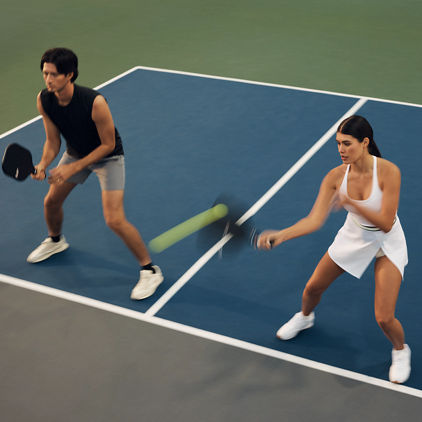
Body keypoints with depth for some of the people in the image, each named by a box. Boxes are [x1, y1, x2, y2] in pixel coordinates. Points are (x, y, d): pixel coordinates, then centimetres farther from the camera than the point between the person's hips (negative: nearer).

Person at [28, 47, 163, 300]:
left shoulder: (94, 102, -35)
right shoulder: (44, 100, -18)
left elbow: (108, 145, -24)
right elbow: (53, 141, -6)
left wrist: (74, 168, -28)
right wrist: (44, 164, -26)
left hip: (107, 156, -6)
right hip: (75, 152, 6)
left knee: (115, 220, -17)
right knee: (51, 201, 15)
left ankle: (150, 271, 1)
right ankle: (56, 241, 50)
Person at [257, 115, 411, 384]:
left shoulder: (388, 172, -30)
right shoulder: (336, 177, -18)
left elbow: (386, 224, -30)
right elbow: (315, 220, -23)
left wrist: (351, 203, -39)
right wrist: (280, 235, -37)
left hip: (387, 244, -4)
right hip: (353, 238, 4)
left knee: (384, 318, -11)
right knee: (313, 288, 14)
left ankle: (401, 350, 24)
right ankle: (305, 317, 51)